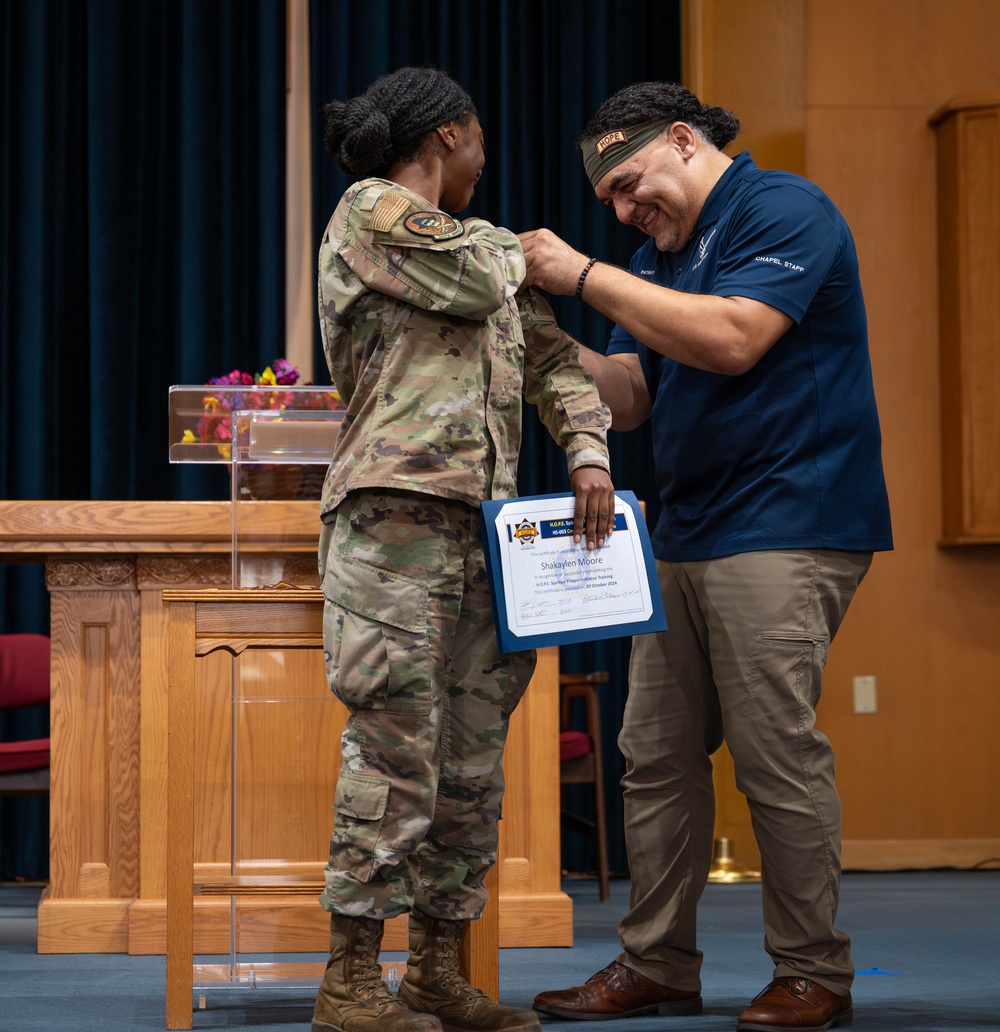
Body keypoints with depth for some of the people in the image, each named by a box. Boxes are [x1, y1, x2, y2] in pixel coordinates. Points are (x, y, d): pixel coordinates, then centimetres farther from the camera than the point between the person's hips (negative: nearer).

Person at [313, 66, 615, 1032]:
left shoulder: (486, 246, 25)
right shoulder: (370, 212, 1)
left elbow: (552, 357, 20)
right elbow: (473, 288, -7)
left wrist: (587, 451, 2)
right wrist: (499, 247, 17)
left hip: (480, 520, 8)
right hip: (394, 509, -8)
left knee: (473, 759, 8)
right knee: (397, 750, -11)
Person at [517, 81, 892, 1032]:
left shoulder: (784, 211, -6)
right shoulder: (663, 252, 20)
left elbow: (731, 339, -21)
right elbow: (629, 395, 18)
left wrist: (584, 275, -15)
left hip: (782, 532, -9)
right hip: (685, 536, 9)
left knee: (777, 755, -9)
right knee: (656, 755, 7)